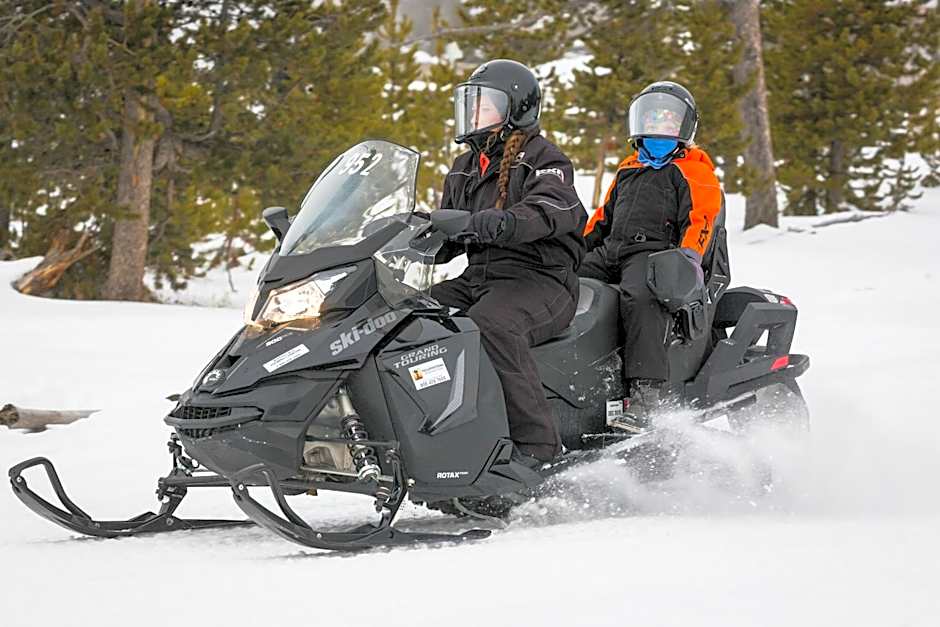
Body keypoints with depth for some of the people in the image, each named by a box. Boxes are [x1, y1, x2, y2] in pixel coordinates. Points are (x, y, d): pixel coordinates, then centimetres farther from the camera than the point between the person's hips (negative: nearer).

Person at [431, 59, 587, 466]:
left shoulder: (541, 158, -2)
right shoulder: (465, 168, 23)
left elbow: (555, 209, -24)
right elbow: (445, 241, 25)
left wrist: (499, 223, -43)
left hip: (541, 279, -8)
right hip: (478, 278, 8)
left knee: (489, 322, -38)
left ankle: (536, 442, -39)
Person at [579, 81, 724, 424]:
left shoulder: (695, 170, 10)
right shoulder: (628, 169, 32)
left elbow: (701, 217, -5)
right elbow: (602, 216, 36)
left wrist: (690, 255, -23)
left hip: (656, 251, -7)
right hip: (610, 251, 7)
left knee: (639, 297, -38)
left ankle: (647, 393, -48)